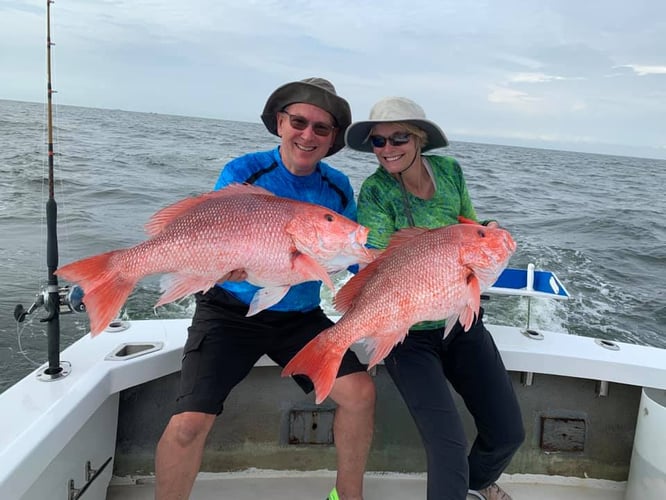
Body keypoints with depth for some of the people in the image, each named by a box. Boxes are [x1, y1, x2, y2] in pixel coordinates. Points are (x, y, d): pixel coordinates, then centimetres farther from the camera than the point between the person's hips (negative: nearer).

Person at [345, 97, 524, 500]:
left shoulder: (449, 170, -4)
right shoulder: (375, 192, -16)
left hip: (463, 322, 5)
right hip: (410, 333, -4)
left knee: (509, 433, 9)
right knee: (449, 445, -13)